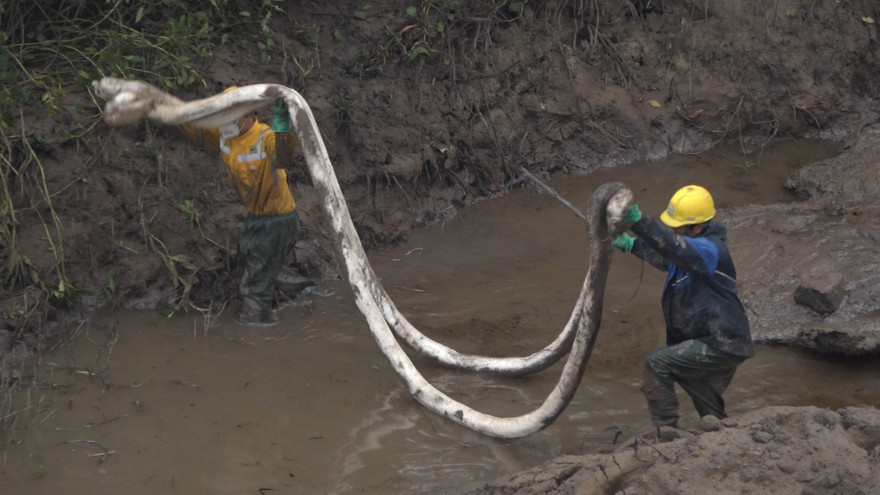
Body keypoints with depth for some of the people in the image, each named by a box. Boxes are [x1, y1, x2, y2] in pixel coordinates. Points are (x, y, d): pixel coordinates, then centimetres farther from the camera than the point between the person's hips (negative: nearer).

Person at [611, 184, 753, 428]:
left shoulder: (710, 250, -23)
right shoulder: (696, 246, 9)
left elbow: (676, 248, -43)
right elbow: (665, 258, 29)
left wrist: (639, 222, -53)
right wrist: (631, 244, 20)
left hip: (721, 346, -11)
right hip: (721, 344, 11)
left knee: (656, 364, -15)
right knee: (709, 410, 23)